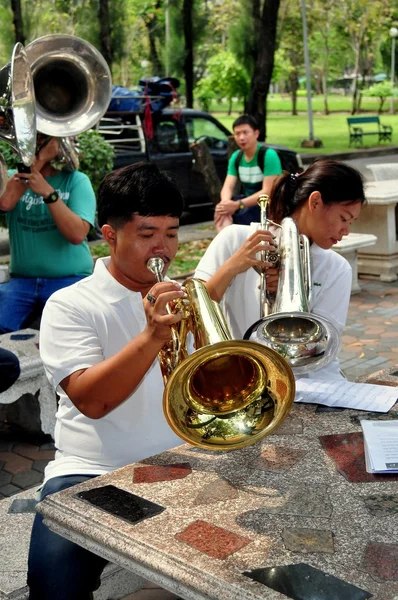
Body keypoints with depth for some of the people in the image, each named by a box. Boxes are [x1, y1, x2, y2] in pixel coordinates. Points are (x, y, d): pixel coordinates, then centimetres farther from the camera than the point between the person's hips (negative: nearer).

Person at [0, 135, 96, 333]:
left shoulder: (76, 180, 1)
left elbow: (77, 234, -13)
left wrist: (48, 192, -22)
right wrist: (38, 159, -14)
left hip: (70, 279, -2)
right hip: (22, 280, 2)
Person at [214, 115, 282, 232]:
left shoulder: (269, 155, -17)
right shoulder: (236, 157, 3)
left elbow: (268, 192, -23)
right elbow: (228, 186, -4)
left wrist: (238, 204, -32)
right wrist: (225, 202, -28)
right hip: (249, 201, 6)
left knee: (240, 215, -32)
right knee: (220, 211, -21)